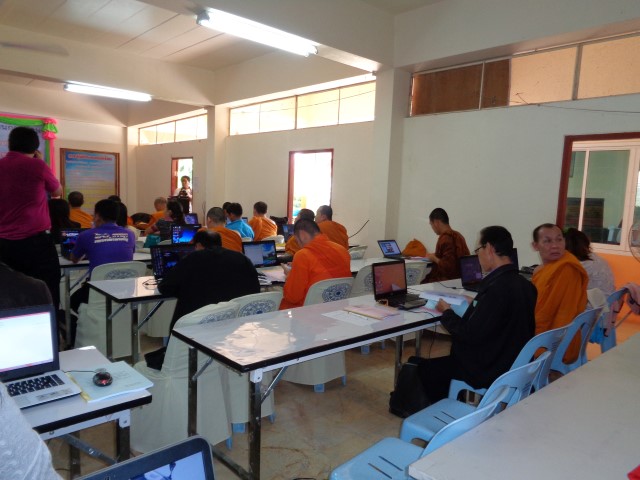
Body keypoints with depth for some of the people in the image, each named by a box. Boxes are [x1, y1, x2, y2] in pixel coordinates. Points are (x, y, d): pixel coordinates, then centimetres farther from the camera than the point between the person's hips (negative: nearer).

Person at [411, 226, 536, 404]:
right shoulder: (523, 284, 0)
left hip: (488, 371, -9)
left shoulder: (498, 287, -28)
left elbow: (470, 335, -24)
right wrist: (476, 304, 11)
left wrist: (447, 312, -8)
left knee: (416, 366, 2)